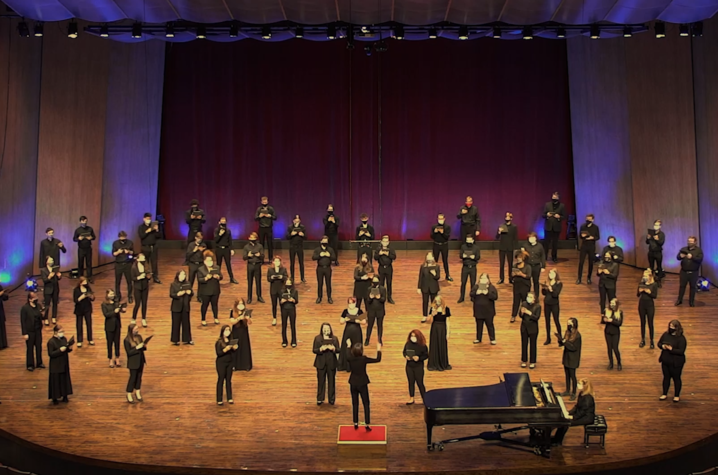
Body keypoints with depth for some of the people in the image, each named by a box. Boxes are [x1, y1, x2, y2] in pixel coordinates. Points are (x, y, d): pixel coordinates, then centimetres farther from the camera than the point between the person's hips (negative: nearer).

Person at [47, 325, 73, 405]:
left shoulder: (64, 339, 2)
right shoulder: (51, 342, -17)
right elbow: (50, 354, -18)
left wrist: (69, 348, -10)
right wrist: (60, 350, -28)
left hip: (64, 364, 6)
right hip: (56, 366, -6)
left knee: (65, 379, 12)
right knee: (56, 381, 3)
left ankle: (65, 396, 24)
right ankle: (54, 398, 14)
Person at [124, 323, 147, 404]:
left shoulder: (139, 337, 0)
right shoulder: (127, 340, -16)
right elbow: (129, 352, -18)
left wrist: (144, 347, -13)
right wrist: (137, 347, -27)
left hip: (140, 361, 5)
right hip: (133, 362, -5)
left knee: (139, 377, 14)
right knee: (133, 377, 3)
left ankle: (137, 392, 30)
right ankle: (129, 395, 17)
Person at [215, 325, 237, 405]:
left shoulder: (231, 340, 0)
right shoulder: (219, 342, -14)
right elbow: (218, 353, -19)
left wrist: (234, 348, -13)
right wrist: (226, 349, -33)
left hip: (229, 362, 5)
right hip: (221, 363, -5)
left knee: (228, 380, 12)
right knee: (221, 380, 2)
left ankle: (229, 398, 21)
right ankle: (219, 400, 8)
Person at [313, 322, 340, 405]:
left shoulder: (334, 338, 3)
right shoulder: (317, 338, -1)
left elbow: (338, 350, 1)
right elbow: (314, 350, -4)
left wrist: (333, 349, -20)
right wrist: (321, 349, -23)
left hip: (331, 363, 1)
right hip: (321, 363, -1)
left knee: (332, 381, 6)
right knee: (321, 381, 6)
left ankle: (332, 399, 18)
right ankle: (320, 399, 16)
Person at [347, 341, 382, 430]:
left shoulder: (350, 358, -9)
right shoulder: (364, 359, -19)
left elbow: (348, 354, 18)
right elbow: (378, 359, -11)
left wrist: (348, 345, 34)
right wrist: (379, 350, 4)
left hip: (353, 384, 3)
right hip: (362, 384, -3)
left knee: (355, 404, 14)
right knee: (366, 404, 6)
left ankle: (355, 424, 20)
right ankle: (367, 424, 3)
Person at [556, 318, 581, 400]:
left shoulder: (577, 335, -21)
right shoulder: (567, 332, -1)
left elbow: (574, 347, -22)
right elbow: (562, 344, 4)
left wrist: (564, 341, -29)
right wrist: (559, 338, -14)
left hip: (573, 359, -7)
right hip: (566, 357, 7)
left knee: (572, 376, 5)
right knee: (567, 375, 18)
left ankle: (573, 393, 19)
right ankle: (567, 391, 32)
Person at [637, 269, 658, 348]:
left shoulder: (654, 284, -10)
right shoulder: (641, 283, -1)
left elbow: (655, 296, -12)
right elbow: (637, 295, 0)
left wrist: (649, 292, -28)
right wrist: (640, 291, -20)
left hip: (650, 305, -3)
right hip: (642, 304, 3)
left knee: (650, 323, 3)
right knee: (642, 323, 12)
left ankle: (651, 341, 13)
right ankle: (643, 340, 22)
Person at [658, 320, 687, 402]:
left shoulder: (681, 338, -18)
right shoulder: (666, 334, 0)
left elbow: (681, 351, -22)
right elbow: (659, 343, 8)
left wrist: (671, 349, -31)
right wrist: (662, 346, -14)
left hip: (676, 363, -6)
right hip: (665, 361, 6)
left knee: (676, 378, 10)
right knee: (666, 377, 18)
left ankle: (677, 396, 26)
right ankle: (664, 394, 32)